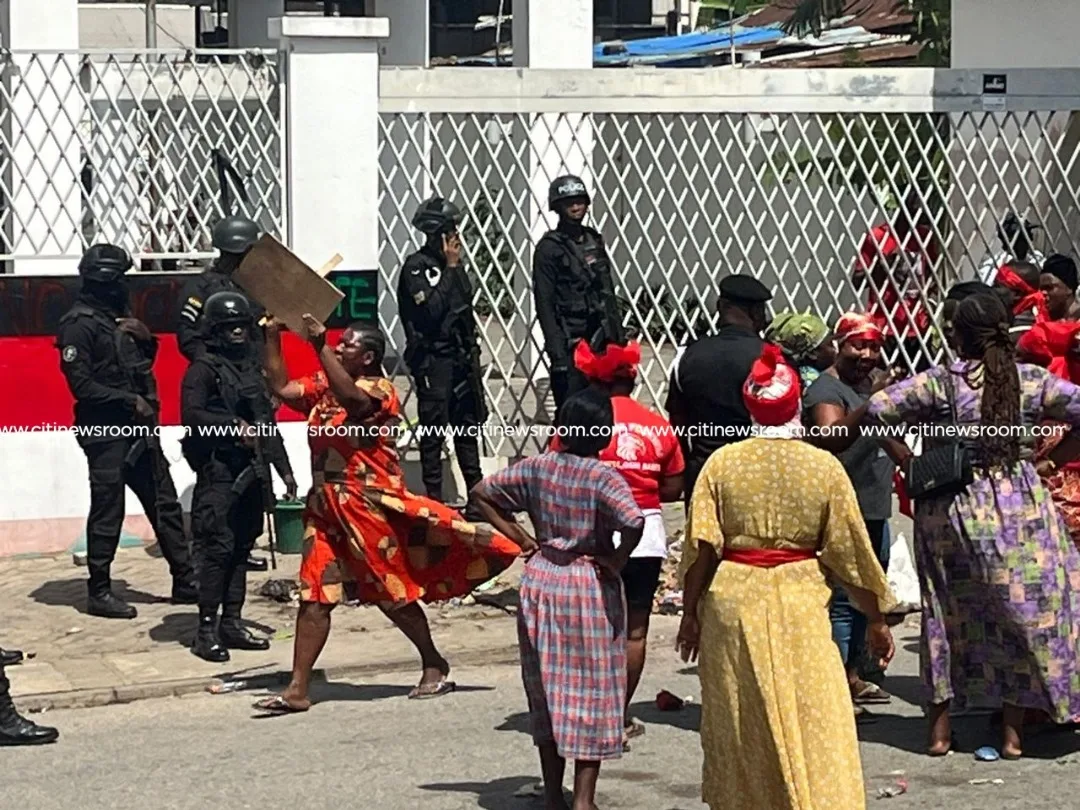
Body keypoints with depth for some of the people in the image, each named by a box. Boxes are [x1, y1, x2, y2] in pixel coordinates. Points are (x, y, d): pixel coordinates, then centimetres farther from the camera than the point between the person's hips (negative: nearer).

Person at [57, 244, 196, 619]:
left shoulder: (118, 317, 13)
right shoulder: (79, 325, -12)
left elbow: (142, 364, 24)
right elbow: (82, 385, -17)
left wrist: (146, 339, 3)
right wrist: (131, 401, -18)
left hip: (137, 428, 9)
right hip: (105, 433, -8)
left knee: (165, 504, 10)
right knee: (107, 512, -3)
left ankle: (184, 581, 17)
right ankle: (99, 592, 6)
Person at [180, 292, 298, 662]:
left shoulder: (251, 368, 18)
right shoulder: (203, 369, -5)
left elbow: (267, 422, 23)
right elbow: (191, 415, -18)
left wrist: (283, 468, 21)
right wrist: (234, 426, -22)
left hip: (250, 471, 8)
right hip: (218, 470, -8)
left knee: (241, 547, 10)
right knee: (218, 548, -10)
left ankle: (231, 624, 16)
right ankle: (206, 629, -7)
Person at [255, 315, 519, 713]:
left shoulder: (377, 389, -10)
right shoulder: (321, 387, 12)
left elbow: (351, 399, -31)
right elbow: (281, 388, 11)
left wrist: (320, 347, -33)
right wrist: (272, 337, 5)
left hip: (370, 506, -7)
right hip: (327, 508, 7)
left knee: (393, 594, 5)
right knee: (314, 597, 2)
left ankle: (434, 666, 24)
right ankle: (298, 689, 2)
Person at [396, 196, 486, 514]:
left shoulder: (452, 264, 14)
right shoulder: (416, 267, -8)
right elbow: (430, 310, -21)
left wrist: (472, 351, 16)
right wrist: (450, 268, -14)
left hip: (462, 356, 7)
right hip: (433, 359, -7)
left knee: (468, 426, 10)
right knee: (433, 431, -4)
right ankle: (434, 499, 1)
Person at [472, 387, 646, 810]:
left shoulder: (537, 467, -2)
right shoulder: (603, 478, -16)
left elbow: (483, 492, 6)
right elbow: (634, 522, -32)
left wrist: (520, 538, 7)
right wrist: (617, 560, -14)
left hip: (541, 582, 5)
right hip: (590, 588, -4)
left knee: (547, 687, 15)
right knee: (592, 694, 6)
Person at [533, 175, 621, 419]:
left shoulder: (594, 241, 13)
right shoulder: (549, 248, -5)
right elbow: (544, 304, -10)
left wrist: (617, 336, 12)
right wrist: (558, 353, -16)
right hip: (571, 342, -6)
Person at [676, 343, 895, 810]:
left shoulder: (721, 463, -3)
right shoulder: (824, 467, -3)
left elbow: (701, 548, -5)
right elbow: (851, 551, 1)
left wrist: (690, 612, 7)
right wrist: (876, 618, 10)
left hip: (732, 601, 1)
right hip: (800, 602, -1)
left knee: (740, 724, 14)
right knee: (815, 721, 0)